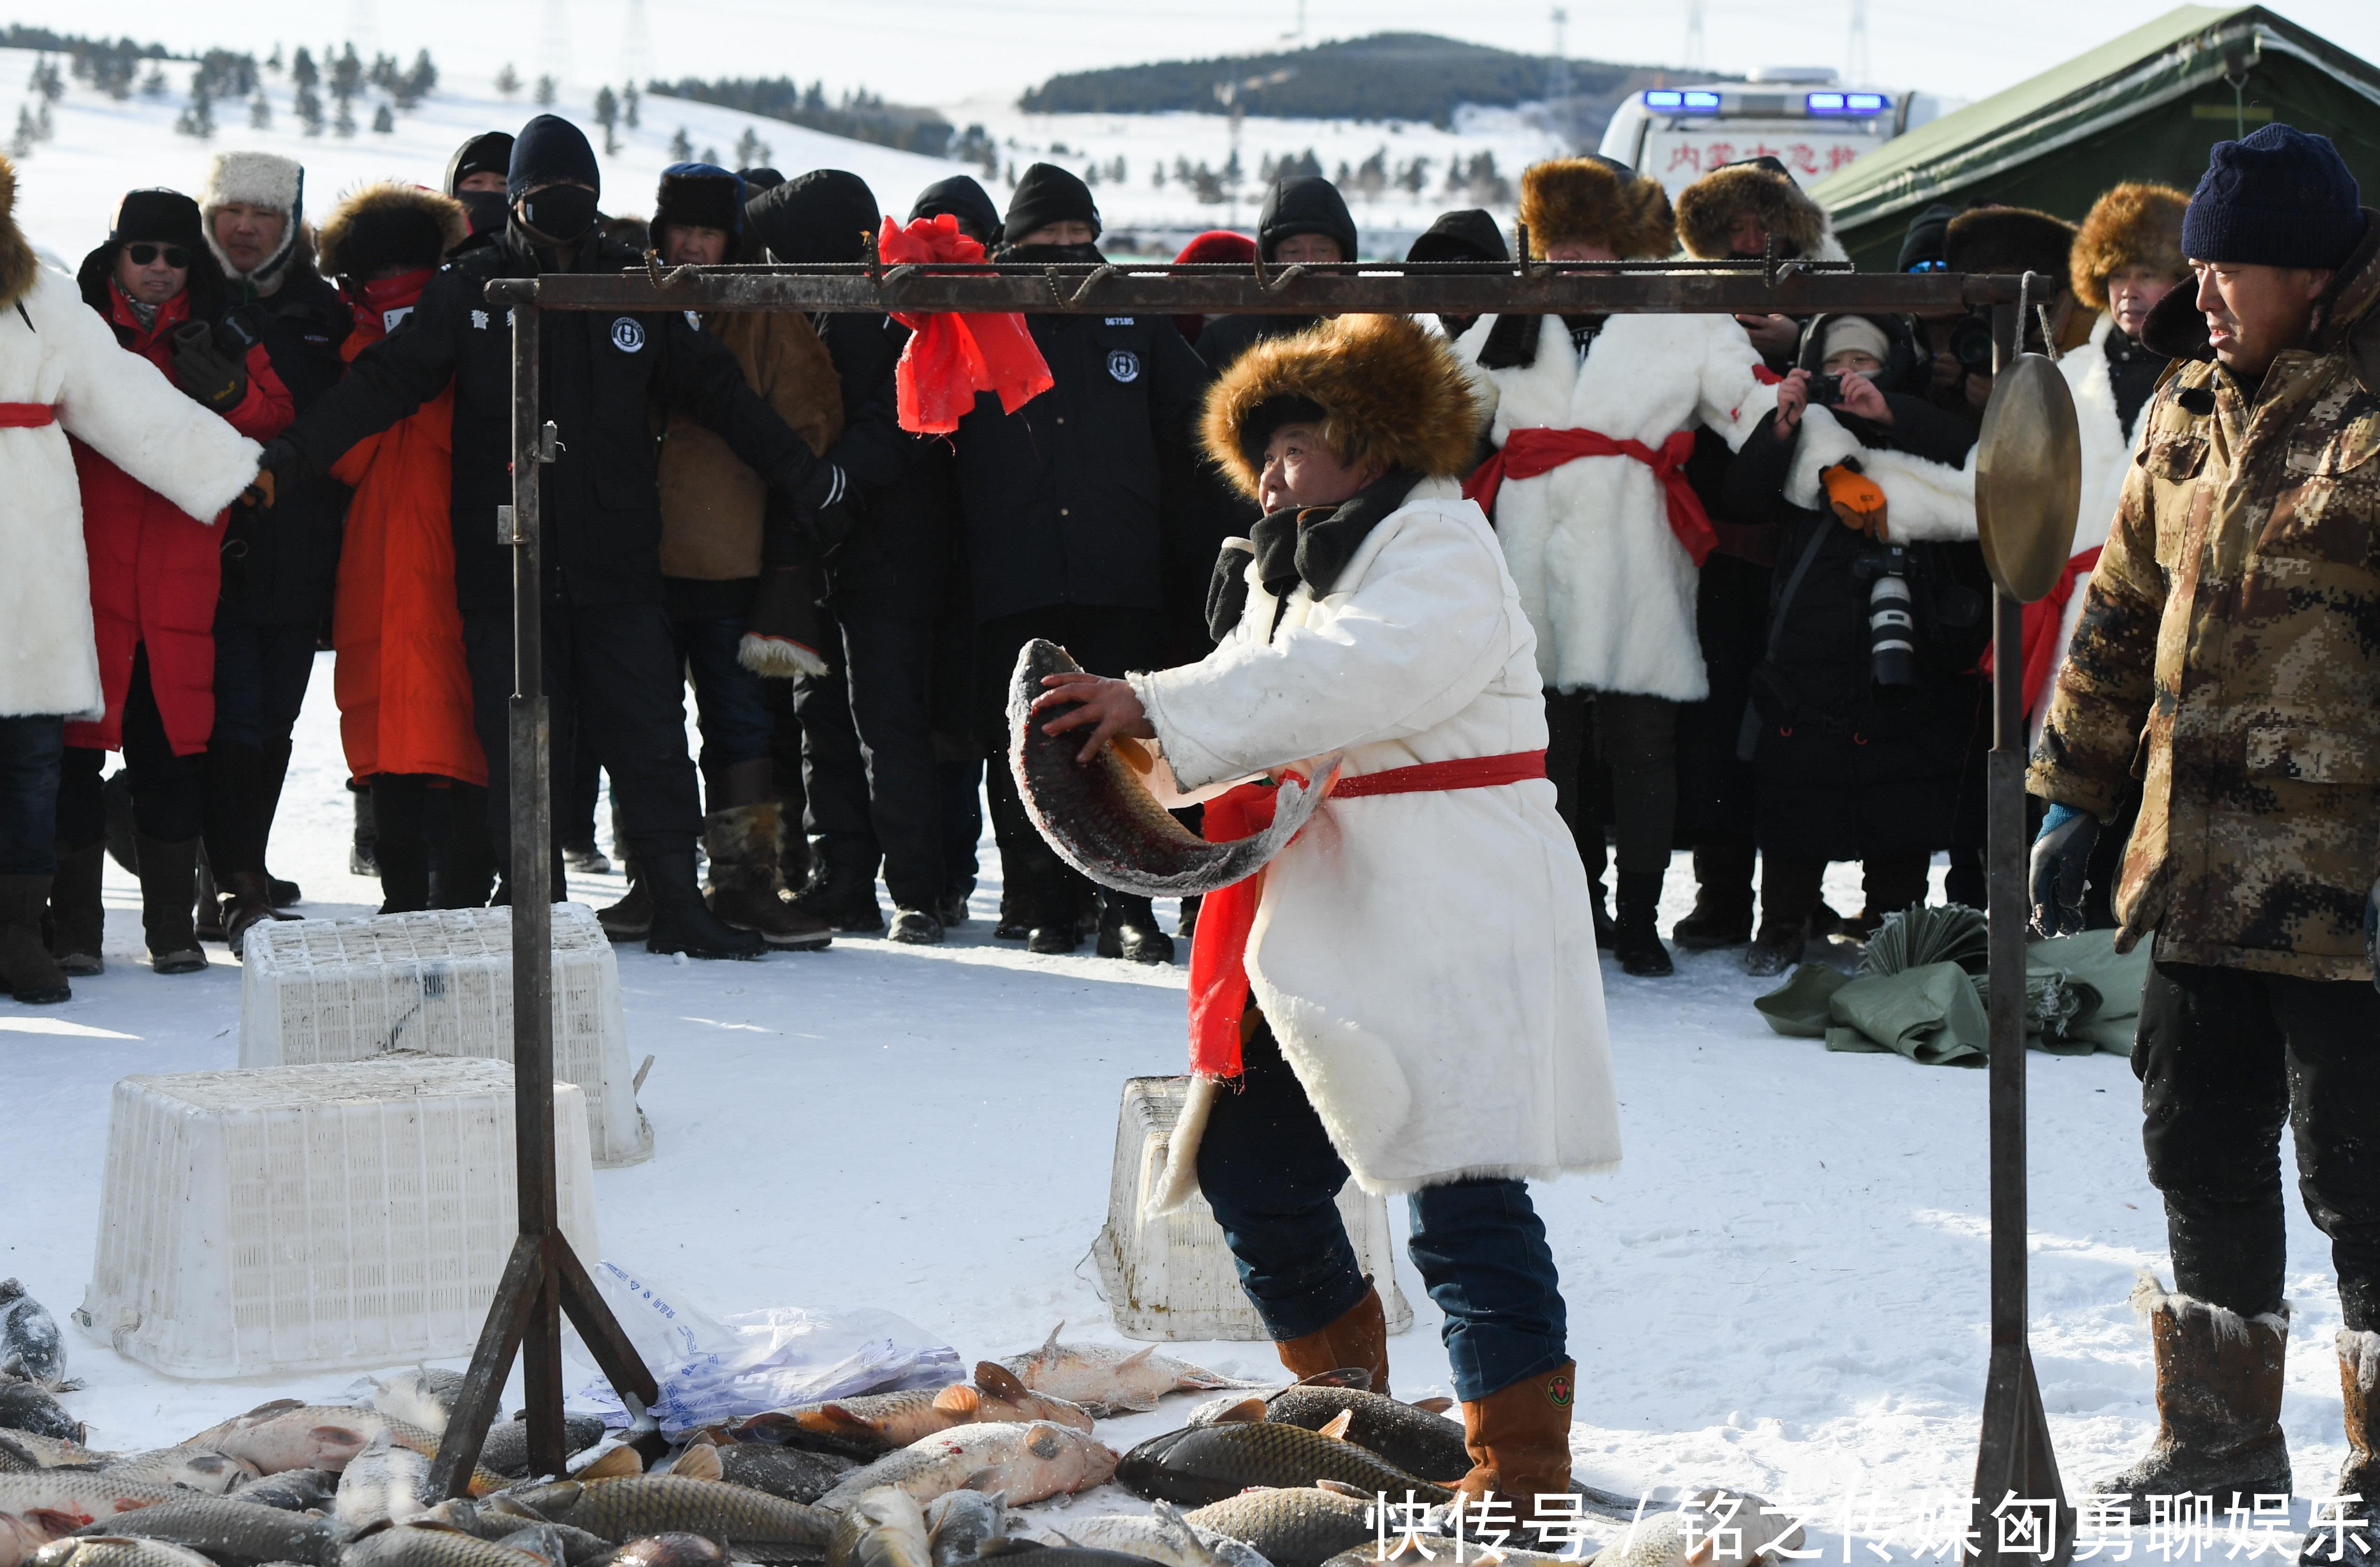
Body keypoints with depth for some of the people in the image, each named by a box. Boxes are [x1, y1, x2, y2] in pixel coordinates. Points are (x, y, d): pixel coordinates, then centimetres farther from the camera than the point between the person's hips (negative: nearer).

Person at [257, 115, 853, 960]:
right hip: (504, 563, -1)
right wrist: (291, 454, -11)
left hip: (617, 559, 1)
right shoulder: (471, 289, 4)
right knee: (520, 742, 2)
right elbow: (386, 380, -1)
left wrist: (804, 475, 18)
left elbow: (715, 387, 17)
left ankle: (677, 903, 7)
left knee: (652, 733, -1)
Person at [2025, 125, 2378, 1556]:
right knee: (2203, 1154, 16)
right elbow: (2125, 611, 20)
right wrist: (2076, 795, 19)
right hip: (2199, 874, 8)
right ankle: (2224, 1431, 31)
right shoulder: (2191, 416, 11)